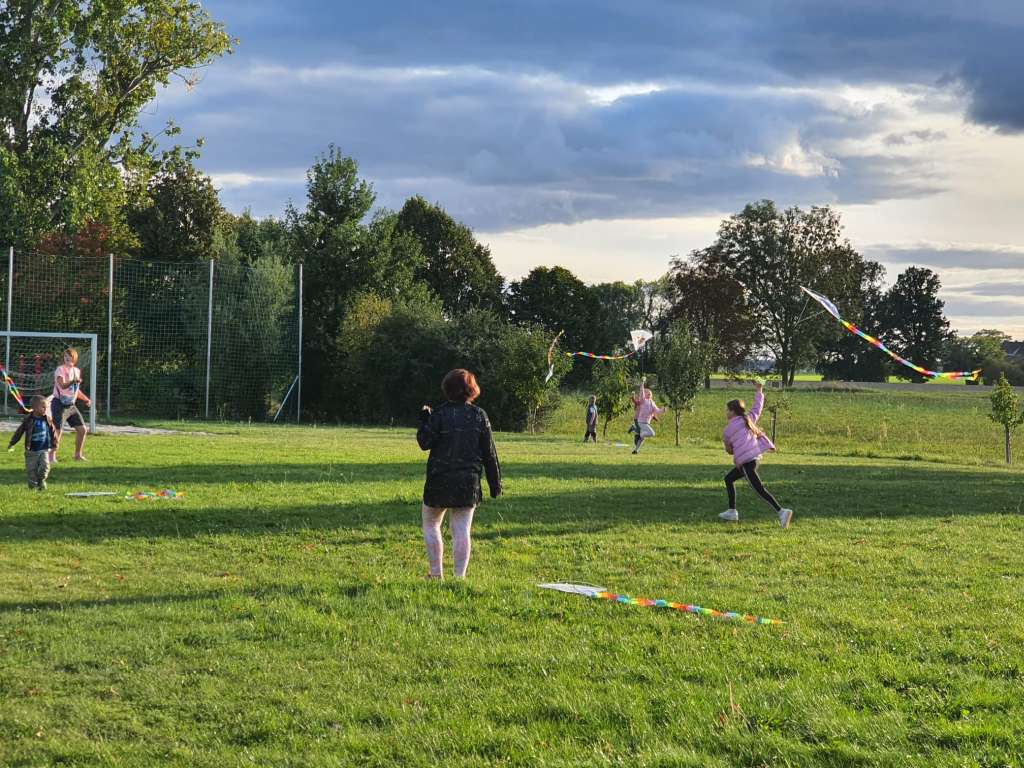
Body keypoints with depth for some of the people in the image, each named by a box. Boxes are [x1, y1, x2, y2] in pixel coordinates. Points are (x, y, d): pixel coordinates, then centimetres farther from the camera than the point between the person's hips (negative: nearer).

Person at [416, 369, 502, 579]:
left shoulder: (439, 414, -8)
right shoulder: (479, 416, 1)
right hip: (469, 483, 2)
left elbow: (425, 442, -6)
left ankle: (436, 574, 9)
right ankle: (460, 576, -2)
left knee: (431, 524, 14)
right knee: (462, 530, 4)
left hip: (439, 481, -2)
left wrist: (424, 421, 8)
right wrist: (495, 483, 9)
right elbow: (489, 453, 3)